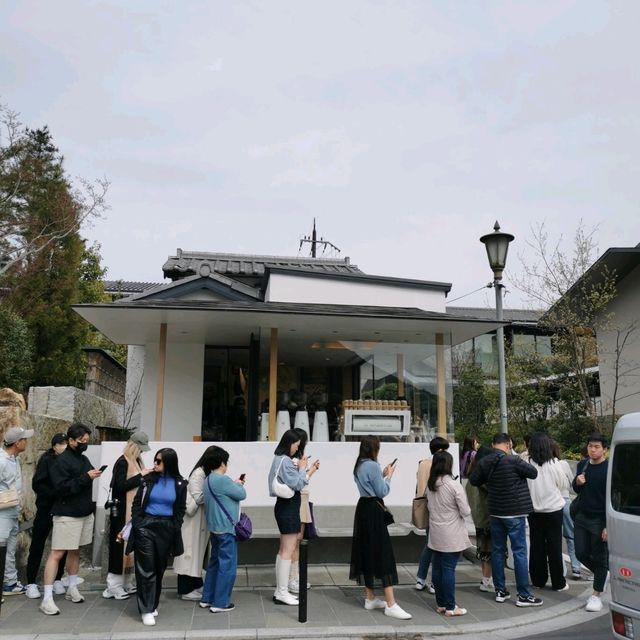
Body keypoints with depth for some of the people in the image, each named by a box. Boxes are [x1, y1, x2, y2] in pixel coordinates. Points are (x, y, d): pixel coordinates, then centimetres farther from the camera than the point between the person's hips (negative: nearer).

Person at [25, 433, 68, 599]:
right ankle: (31, 583, 14)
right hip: (46, 509, -3)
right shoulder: (46, 460, -7)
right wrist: (55, 494, -22)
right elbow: (37, 484, -13)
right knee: (37, 545, 4)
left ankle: (57, 580, 21)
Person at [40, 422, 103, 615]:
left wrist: (94, 476, 4)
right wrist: (86, 477, -23)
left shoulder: (84, 459, 12)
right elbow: (62, 487, -21)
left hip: (85, 513, 8)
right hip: (67, 515, -8)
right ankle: (47, 598, -1)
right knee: (57, 554, -5)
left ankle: (72, 588, 27)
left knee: (75, 551, 16)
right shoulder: (62, 461, -13)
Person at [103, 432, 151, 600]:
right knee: (121, 544, -4)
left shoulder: (136, 461, 13)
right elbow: (121, 486, -22)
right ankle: (114, 585, 4)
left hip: (134, 510, 9)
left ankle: (126, 582, 21)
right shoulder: (122, 462, -13)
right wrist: (141, 475, -21)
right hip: (122, 511, -9)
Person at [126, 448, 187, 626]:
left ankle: (153, 604, 27)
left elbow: (180, 509, 4)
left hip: (166, 529, 1)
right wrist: (136, 524, -7)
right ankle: (146, 610, 2)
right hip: (146, 526, -1)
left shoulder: (179, 484, -2)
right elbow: (137, 503, 1)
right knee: (146, 569, -3)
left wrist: (175, 529, -4)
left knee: (159, 568, 11)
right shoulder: (149, 479, -2)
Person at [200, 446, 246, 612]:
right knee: (227, 565, 0)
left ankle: (207, 598, 24)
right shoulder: (222, 480, -22)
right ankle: (220, 603, 5)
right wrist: (238, 484, 4)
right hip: (226, 528, -10)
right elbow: (241, 494, -14)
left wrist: (234, 484, 5)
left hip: (215, 527, 10)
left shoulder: (208, 479, 9)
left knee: (215, 562, 18)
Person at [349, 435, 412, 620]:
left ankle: (370, 598, 23)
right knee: (383, 553, -8)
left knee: (367, 552, 14)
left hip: (363, 508, 10)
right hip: (374, 511, -10)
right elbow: (382, 492, -14)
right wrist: (389, 475, -2)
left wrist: (382, 475, 13)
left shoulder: (359, 465, 11)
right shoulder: (373, 466, -17)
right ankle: (390, 604, -7)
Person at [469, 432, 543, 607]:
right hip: (514, 513, -5)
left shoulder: (484, 462, -1)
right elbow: (533, 473, -6)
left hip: (495, 513, 5)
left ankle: (500, 591, 19)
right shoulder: (513, 460, -17)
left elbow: (473, 480, 8)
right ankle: (523, 595, 6)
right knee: (520, 552, 1)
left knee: (497, 551, 12)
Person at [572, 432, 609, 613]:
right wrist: (577, 482, -8)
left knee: (600, 557, 5)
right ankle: (602, 574, 36)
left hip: (600, 520, -6)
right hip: (582, 517, 6)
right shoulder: (582, 465, 5)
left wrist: (608, 526, -18)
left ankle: (596, 594, 17)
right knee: (582, 554, 10)